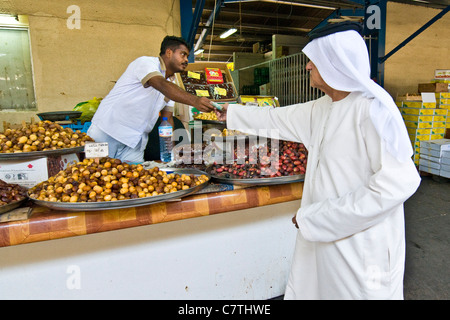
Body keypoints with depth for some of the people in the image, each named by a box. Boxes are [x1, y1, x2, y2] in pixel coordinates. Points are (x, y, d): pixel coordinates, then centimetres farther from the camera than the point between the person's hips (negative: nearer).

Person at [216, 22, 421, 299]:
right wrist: (233, 114, 27)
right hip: (322, 234, 8)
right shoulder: (323, 108, 5)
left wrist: (318, 217, -22)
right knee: (306, 288, 22)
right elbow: (279, 118, 17)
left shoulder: (372, 108, -21)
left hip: (360, 244, -8)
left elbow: (397, 182, -26)